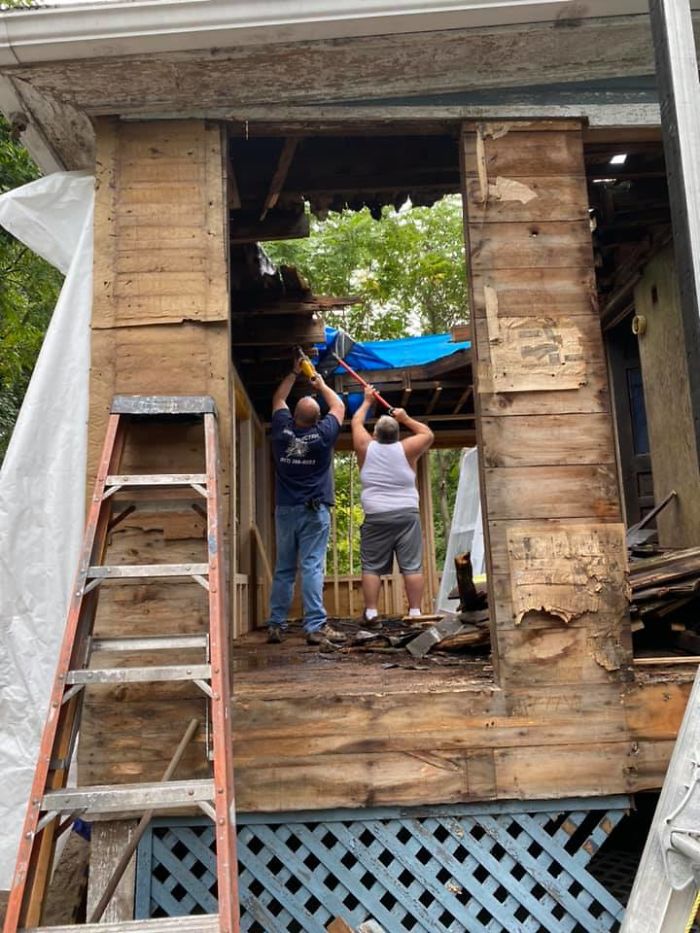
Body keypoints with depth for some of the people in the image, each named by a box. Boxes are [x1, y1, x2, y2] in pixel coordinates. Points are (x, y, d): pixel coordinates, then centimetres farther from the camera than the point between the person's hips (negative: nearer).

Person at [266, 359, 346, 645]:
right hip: (314, 511, -3)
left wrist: (294, 373, 27)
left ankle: (276, 625, 11)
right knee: (312, 568, -6)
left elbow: (278, 400, 19)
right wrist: (321, 384, 25)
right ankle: (315, 626, -7)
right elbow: (339, 407, 12)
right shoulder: (322, 434, -7)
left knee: (283, 569, 8)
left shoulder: (283, 430, -1)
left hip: (285, 510, 3)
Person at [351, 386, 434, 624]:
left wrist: (367, 402, 33)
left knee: (371, 567, 4)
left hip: (376, 517, 0)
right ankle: (415, 612, 0)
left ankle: (371, 613, 1)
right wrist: (406, 419, 20)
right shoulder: (406, 449, 1)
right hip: (407, 515, 0)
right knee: (412, 566, 1)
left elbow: (356, 422, 20)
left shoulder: (366, 447, 3)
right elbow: (428, 434, 17)